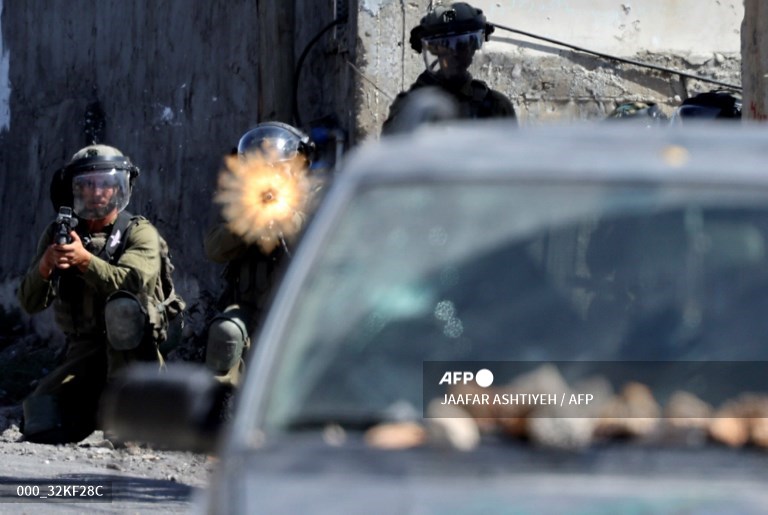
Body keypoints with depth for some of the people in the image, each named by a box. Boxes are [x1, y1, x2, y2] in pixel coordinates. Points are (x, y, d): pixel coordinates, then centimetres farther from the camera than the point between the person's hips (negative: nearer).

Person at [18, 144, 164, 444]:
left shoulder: (139, 233, -3)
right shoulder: (58, 234, 7)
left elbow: (132, 284, -24)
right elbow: (30, 303, -1)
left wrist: (85, 260, -39)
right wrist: (44, 267, -23)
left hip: (130, 350, -3)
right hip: (83, 355, 3)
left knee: (120, 306, -35)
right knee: (40, 424, -21)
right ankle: (94, 410, 11)